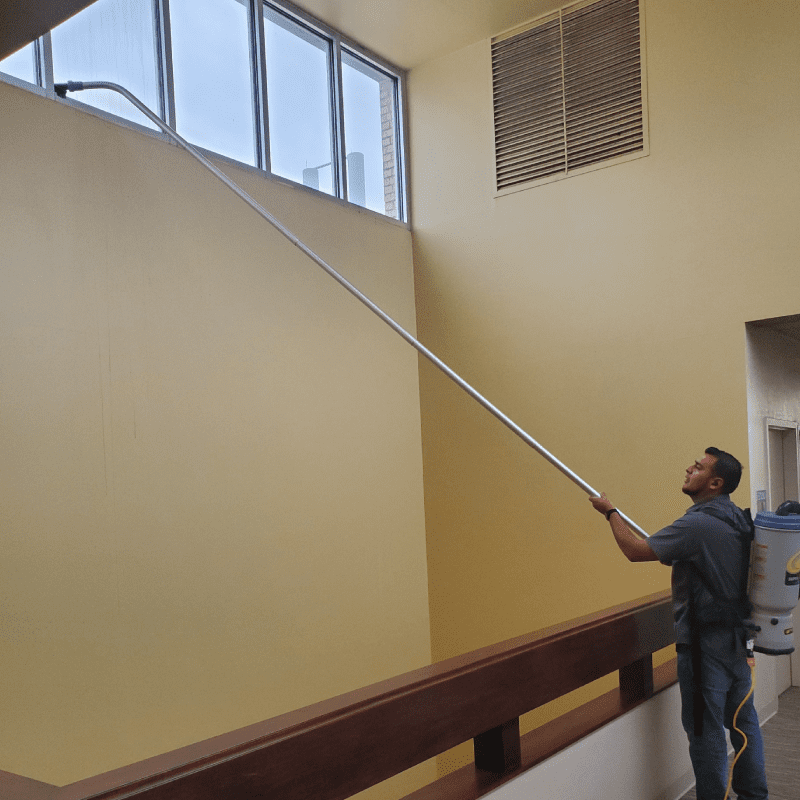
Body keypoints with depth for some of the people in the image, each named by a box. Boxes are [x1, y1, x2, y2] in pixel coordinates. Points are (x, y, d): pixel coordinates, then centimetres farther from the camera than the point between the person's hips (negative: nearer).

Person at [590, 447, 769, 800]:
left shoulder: (697, 525, -22)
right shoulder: (738, 519, 6)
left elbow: (635, 550, -18)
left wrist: (610, 511, -6)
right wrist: (676, 556, 17)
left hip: (705, 641, -9)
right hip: (738, 635, 9)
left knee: (705, 729, 3)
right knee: (743, 720, 18)